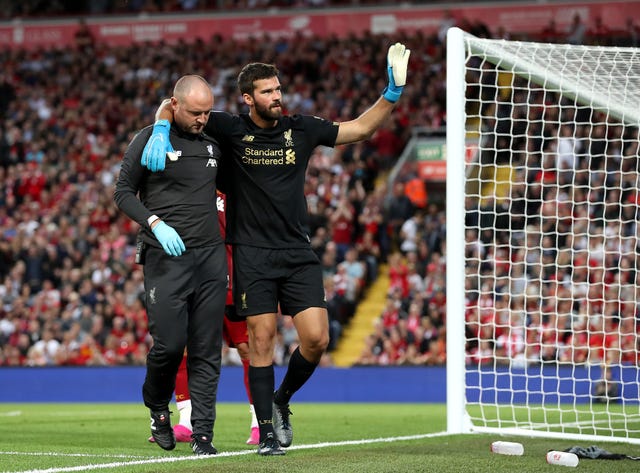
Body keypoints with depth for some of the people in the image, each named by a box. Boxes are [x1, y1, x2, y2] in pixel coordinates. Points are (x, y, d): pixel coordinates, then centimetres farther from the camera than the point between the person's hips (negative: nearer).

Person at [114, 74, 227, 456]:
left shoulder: (214, 142, 12)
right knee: (169, 343, -9)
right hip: (166, 257, -4)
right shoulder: (150, 141, -2)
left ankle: (203, 434, 2)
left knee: (207, 349, 0)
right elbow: (123, 192, 0)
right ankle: (158, 407, 20)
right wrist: (156, 224, -14)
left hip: (211, 254, 4)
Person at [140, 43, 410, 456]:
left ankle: (282, 400, 20)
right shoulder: (231, 130, -2)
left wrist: (393, 92, -3)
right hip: (253, 254, -2)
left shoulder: (301, 129, 5)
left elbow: (360, 128, 9)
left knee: (316, 338, -6)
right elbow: (172, 104, 5)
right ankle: (268, 431, 5)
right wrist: (161, 131, -16)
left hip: (298, 253, 3)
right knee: (262, 339, -4)